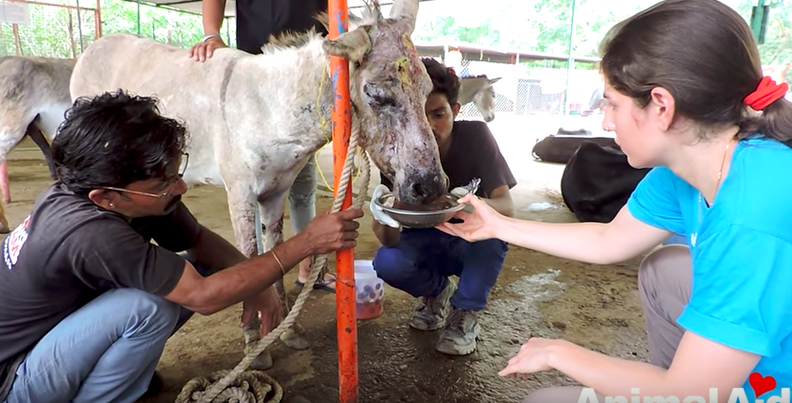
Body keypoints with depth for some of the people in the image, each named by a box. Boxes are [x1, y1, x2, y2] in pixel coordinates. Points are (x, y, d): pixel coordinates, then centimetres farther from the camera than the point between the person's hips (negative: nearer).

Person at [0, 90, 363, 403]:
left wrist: (256, 282, -18)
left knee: (200, 270, -5)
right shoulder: (91, 234, -37)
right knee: (150, 306, -32)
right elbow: (205, 297, -34)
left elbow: (200, 239, -1)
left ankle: (126, 368, 8)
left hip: (53, 328, 7)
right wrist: (306, 242, -33)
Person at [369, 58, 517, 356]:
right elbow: (388, 240, -26)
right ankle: (437, 291, 7)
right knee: (386, 263, -28)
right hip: (425, 242, 1)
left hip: (471, 243, -1)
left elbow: (506, 207, -30)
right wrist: (385, 219, -51)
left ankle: (466, 312, -11)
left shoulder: (476, 135, -23)